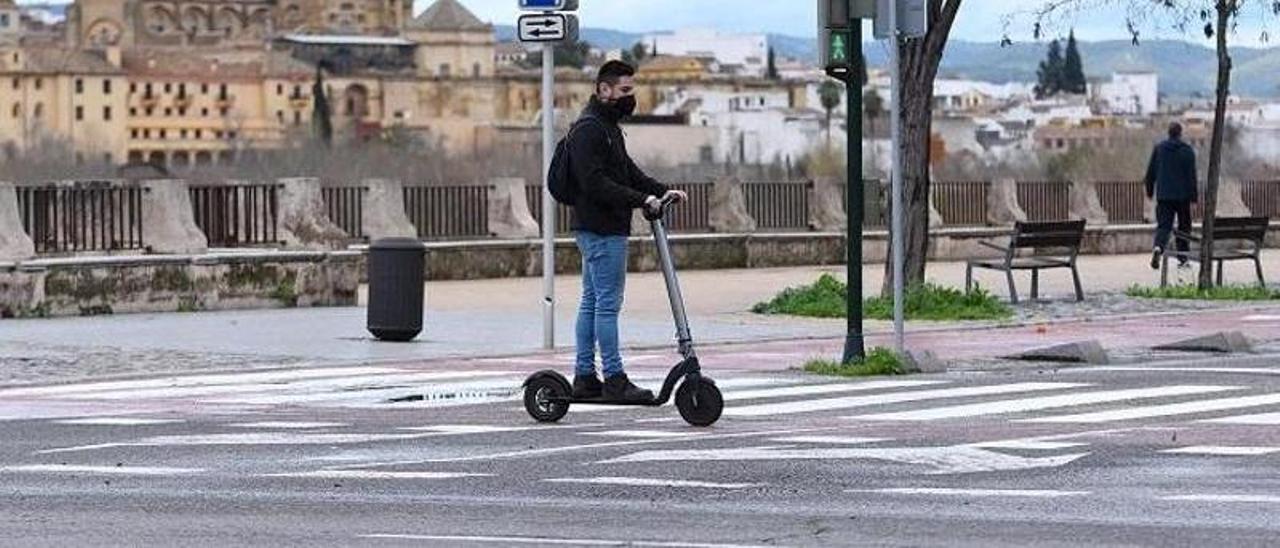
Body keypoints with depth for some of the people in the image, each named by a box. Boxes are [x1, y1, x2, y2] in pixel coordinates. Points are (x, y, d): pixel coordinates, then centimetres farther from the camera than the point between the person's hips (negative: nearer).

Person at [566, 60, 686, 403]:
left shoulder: (608, 127, 19)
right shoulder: (588, 129, -15)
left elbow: (628, 171, 23)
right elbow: (594, 183, -23)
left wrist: (662, 192, 10)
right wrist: (641, 199, -24)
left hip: (597, 229, 11)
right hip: (601, 229, -11)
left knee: (592, 303, 11)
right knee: (608, 303, -8)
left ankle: (584, 377, 15)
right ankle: (614, 380, -7)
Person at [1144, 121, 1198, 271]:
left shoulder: (1159, 148, 4)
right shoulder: (1187, 150, -5)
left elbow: (1151, 172, 8)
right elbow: (1191, 176, -6)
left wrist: (1150, 190, 18)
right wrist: (1194, 196, -3)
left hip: (1163, 195, 2)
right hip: (1182, 195, -2)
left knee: (1163, 225, 1)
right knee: (1184, 226, 10)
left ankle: (1158, 248, -28)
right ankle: (1182, 259, 13)